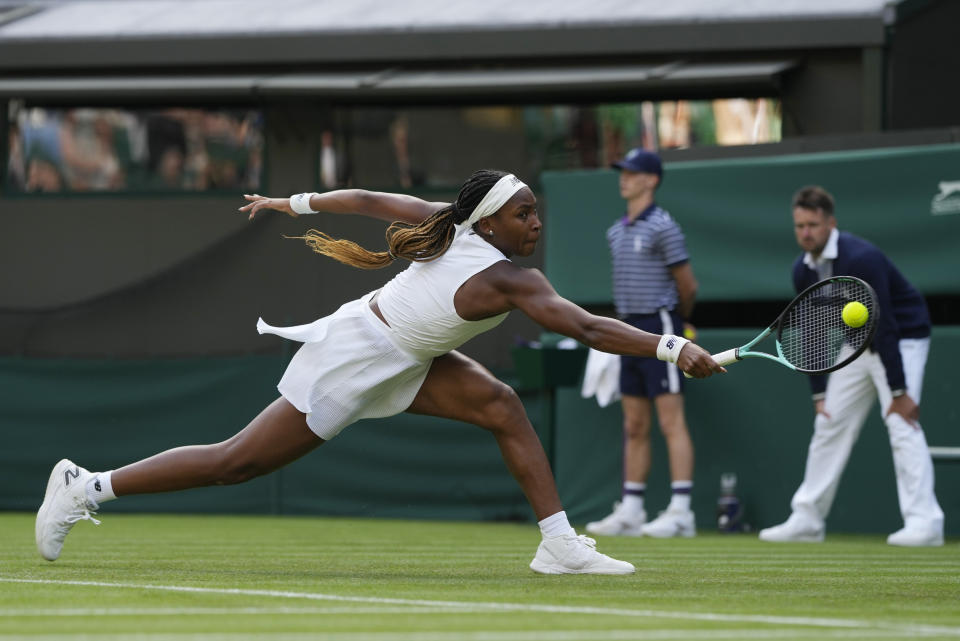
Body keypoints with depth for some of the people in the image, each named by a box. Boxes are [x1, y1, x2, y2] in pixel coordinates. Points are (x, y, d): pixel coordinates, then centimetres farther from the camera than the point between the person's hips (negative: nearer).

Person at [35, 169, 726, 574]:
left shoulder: (445, 222, -5)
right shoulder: (507, 278, -27)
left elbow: (368, 200, 3)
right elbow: (586, 328, -33)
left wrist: (293, 203, 16)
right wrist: (675, 350, -34)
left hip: (396, 360, 9)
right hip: (351, 362, -9)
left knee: (501, 405, -5)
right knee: (236, 463, 0)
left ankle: (559, 543, -6)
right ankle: (86, 487, 11)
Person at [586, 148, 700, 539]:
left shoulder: (662, 227, -9)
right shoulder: (616, 232, 15)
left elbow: (688, 286, -4)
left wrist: (679, 321, 11)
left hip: (659, 327, -8)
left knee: (671, 421, -10)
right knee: (634, 426, 9)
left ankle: (680, 512, -13)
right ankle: (630, 511, 12)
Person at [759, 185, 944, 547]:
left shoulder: (860, 259, -28)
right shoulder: (804, 270, -3)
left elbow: (885, 327, -29)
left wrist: (898, 392, -29)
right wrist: (819, 393, 2)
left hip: (902, 341, -8)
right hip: (857, 347, 8)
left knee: (901, 423, -21)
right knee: (829, 423, 7)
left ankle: (924, 522, -23)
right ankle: (806, 520, 15)